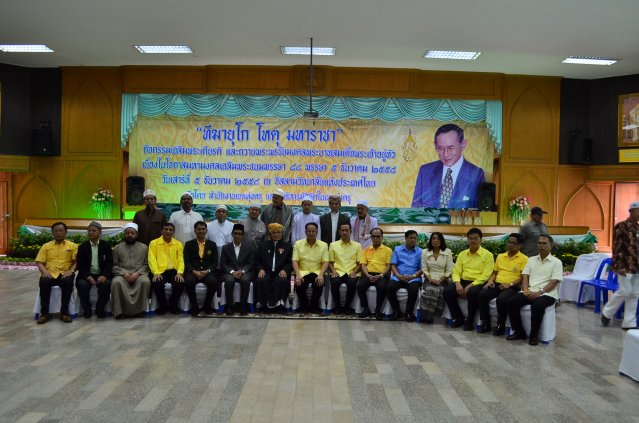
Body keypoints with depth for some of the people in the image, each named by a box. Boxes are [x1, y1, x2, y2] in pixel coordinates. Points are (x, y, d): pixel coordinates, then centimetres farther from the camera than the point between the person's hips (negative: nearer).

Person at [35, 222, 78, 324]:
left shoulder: (72, 245, 12)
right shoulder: (46, 246, 17)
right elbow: (40, 262, 10)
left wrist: (71, 270, -15)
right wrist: (44, 271, -10)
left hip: (65, 274, -1)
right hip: (50, 274, 2)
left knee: (68, 282, -36)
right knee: (44, 282, -33)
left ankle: (64, 312, -23)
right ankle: (44, 313, -21)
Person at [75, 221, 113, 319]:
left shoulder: (106, 246, 6)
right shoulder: (82, 247, 8)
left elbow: (109, 263, 0)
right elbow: (80, 265, 2)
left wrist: (104, 275, -19)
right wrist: (88, 276, -17)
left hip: (101, 275, -1)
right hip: (87, 275, 1)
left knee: (107, 284, -31)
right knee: (82, 284, -31)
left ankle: (100, 309, -12)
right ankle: (87, 310, -10)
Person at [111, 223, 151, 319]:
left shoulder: (144, 247, 14)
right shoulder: (117, 248, 14)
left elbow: (146, 265, 6)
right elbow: (114, 265, 6)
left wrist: (137, 273, -12)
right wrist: (124, 273, -12)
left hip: (139, 274, 0)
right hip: (122, 274, 0)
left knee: (145, 281, -34)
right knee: (116, 282, -34)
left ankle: (139, 309, -22)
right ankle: (120, 311, -24)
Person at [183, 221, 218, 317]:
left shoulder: (212, 245, 13)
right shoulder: (189, 244, 12)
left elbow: (215, 263, 7)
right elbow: (186, 262, 3)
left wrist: (207, 271, -12)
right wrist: (194, 271, -15)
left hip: (207, 272, 0)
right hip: (193, 272, 0)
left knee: (213, 282, -32)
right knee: (188, 282, -34)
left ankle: (206, 307, -11)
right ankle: (195, 308, -16)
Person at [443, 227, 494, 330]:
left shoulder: (487, 255, -1)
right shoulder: (462, 254, 14)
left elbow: (485, 275, -9)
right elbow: (456, 271, 8)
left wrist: (470, 286, -19)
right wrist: (458, 283, -13)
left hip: (478, 283, -4)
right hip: (463, 282, 5)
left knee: (473, 292, -38)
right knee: (447, 291, -22)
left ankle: (469, 321, -16)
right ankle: (458, 318, -2)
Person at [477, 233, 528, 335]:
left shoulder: (524, 259, 1)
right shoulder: (500, 256, 19)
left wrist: (510, 284, -18)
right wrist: (490, 281, 3)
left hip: (512, 287, -5)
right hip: (497, 284, 5)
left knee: (501, 299, -35)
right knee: (482, 295, -23)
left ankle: (501, 325, -14)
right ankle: (486, 323, -10)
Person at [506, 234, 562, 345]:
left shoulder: (556, 262, 4)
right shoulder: (531, 259, 18)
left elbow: (554, 282, -6)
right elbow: (525, 276, 12)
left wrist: (539, 292, -19)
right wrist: (526, 290, -8)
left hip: (546, 294, -4)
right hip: (529, 292, 4)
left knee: (537, 306, -37)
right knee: (510, 302, -21)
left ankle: (534, 335, -18)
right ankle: (518, 331, -6)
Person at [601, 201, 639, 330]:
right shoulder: (621, 226, -8)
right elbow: (617, 247, -12)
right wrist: (619, 266, -17)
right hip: (626, 265, -7)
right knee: (625, 291, -7)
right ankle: (606, 313, 13)